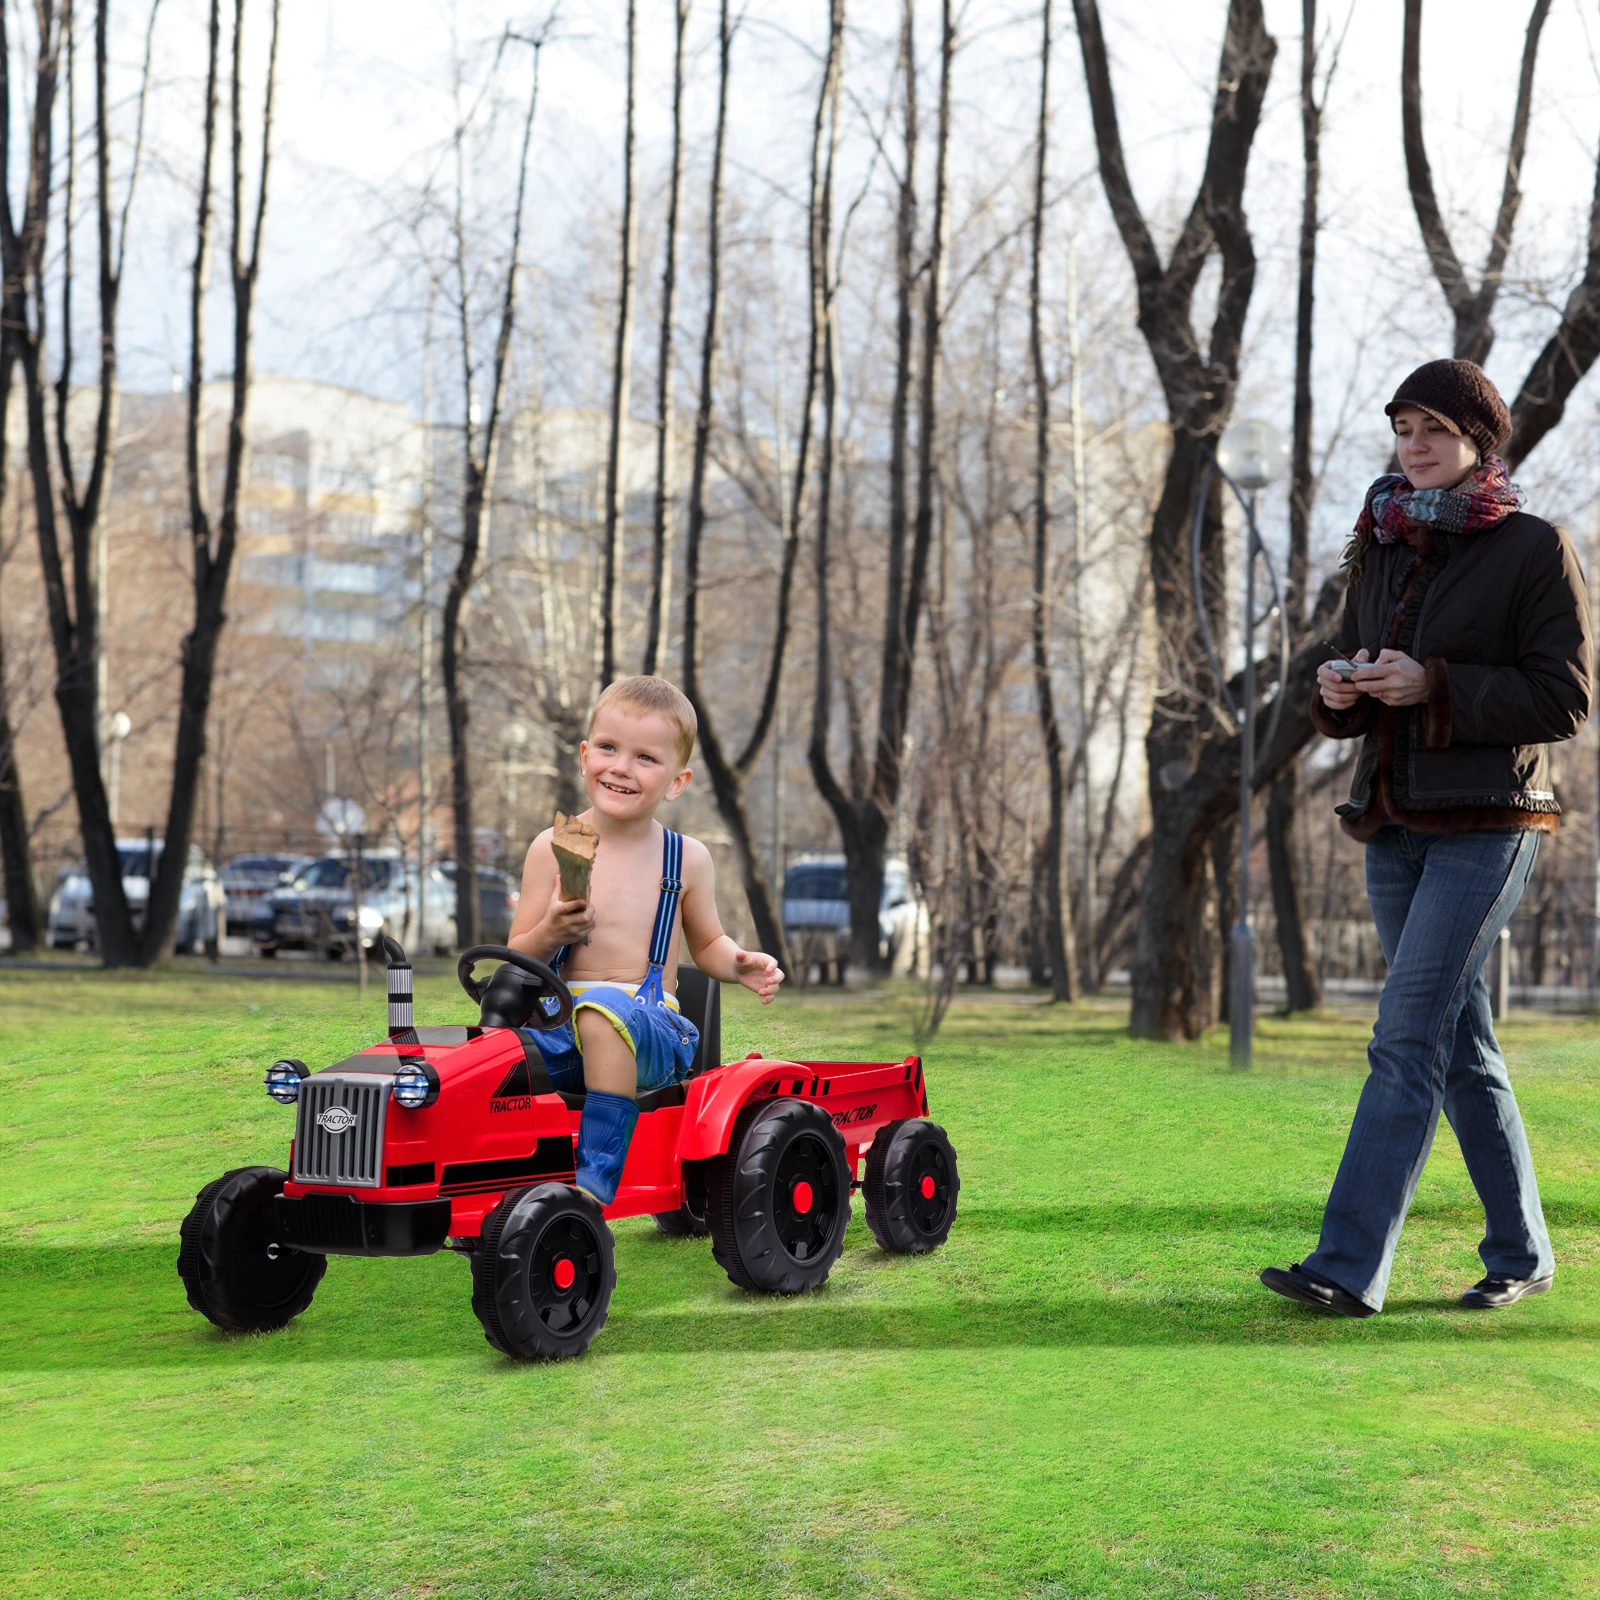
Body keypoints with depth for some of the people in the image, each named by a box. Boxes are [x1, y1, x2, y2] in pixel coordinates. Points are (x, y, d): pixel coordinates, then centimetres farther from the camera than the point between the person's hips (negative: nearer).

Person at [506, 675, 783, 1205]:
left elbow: (706, 944, 22)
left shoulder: (687, 858, 8)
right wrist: (551, 933, -15)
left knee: (605, 1007, -37)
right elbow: (517, 960, 7)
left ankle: (596, 1181, -38)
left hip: (653, 1028, -1)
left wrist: (740, 965, 0)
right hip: (561, 1027, 2)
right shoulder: (551, 849, 7)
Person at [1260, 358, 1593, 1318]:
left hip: (1487, 823, -7)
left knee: (1407, 1038, -14)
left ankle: (1350, 1266, -15)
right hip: (1394, 823, 7)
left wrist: (1435, 686, -20)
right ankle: (1523, 1255, 22)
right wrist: (1342, 691, -4)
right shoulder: (1382, 547, 14)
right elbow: (1359, 672, 20)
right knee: (1460, 1045, 11)